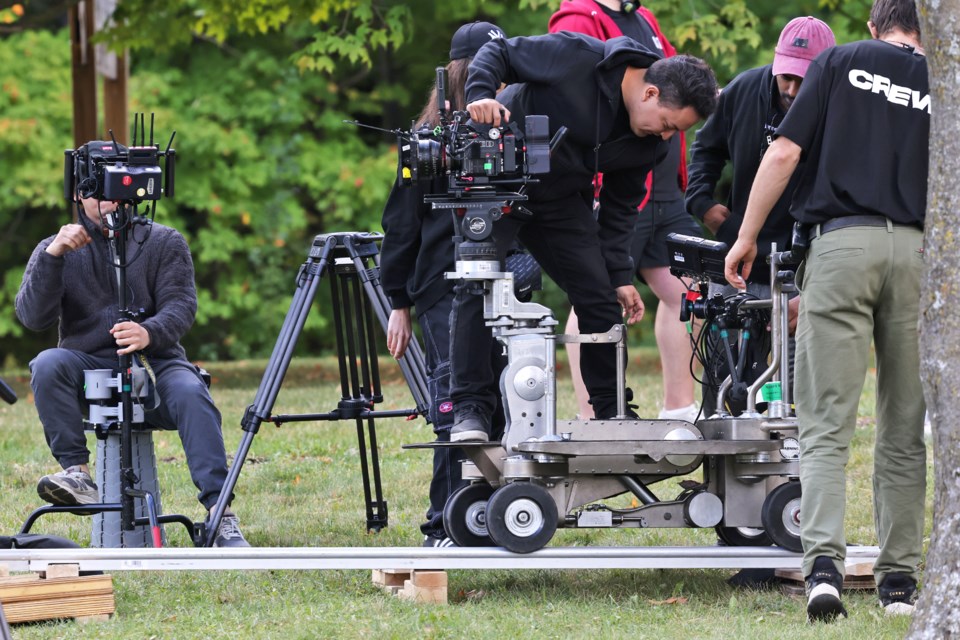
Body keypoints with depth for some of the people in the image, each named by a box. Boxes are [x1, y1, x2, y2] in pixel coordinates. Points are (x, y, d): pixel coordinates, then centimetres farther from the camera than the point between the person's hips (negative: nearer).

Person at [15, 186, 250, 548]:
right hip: (89, 367, 1)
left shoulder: (165, 243, 8)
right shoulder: (57, 250, 9)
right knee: (48, 365, -31)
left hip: (155, 361, -1)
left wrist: (148, 333, -30)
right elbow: (32, 317, -6)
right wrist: (53, 256, -20)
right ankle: (76, 471, -31)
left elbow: (181, 306, -7)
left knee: (191, 394, -32)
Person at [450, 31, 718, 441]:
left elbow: (621, 204, 5)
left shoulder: (647, 143, -7)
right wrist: (481, 96, -36)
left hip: (561, 200, 6)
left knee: (601, 300, 2)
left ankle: (613, 414, 14)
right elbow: (498, 53, -17)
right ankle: (470, 410, -16)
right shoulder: (578, 58, -25)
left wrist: (619, 276, 2)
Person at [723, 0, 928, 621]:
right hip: (919, 251, 2)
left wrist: (747, 237, 9)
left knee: (827, 424, -4)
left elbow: (784, 154, 1)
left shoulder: (840, 62, 9)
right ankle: (900, 578, 12)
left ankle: (823, 561, -21)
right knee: (905, 430, 11)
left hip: (842, 240, -2)